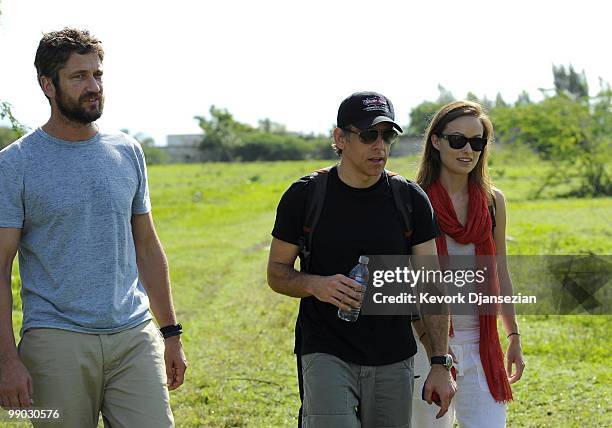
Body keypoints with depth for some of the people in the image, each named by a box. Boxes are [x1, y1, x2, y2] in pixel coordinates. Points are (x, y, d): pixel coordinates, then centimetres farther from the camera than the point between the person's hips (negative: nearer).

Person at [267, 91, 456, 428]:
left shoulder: (411, 200, 3)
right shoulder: (304, 196, -1)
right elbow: (277, 273, 6)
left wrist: (440, 364, -4)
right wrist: (316, 285, -16)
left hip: (394, 362, 2)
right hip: (325, 356, -2)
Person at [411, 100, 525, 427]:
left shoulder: (493, 201, 6)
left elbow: (500, 273, 14)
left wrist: (514, 337, 13)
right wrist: (429, 341, -13)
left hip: (480, 344, 3)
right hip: (426, 339, -3)